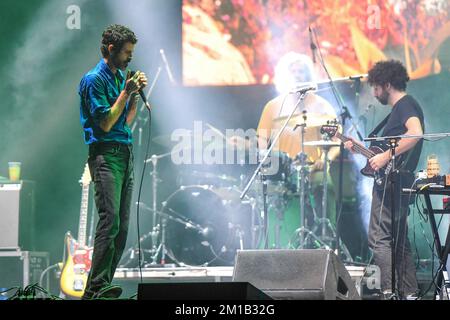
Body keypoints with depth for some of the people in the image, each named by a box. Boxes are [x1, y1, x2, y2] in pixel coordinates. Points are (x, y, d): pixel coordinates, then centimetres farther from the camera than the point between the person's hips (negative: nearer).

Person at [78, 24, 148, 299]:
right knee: (110, 221, -18)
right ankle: (96, 287, -19)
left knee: (122, 225, 5)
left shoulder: (121, 76, 18)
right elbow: (106, 124, -12)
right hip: (106, 155, -9)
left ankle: (103, 285, 7)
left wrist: (136, 94, 9)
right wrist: (125, 93, -10)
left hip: (125, 153, 9)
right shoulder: (94, 80, -8)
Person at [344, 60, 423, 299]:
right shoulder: (399, 108, 23)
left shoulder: (405, 104, -8)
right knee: (399, 240, 12)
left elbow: (415, 133, -28)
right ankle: (409, 293, 14)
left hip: (392, 180, -11)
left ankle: (388, 291, -20)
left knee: (378, 238, -14)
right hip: (398, 184, 11)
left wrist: (385, 156, -26)